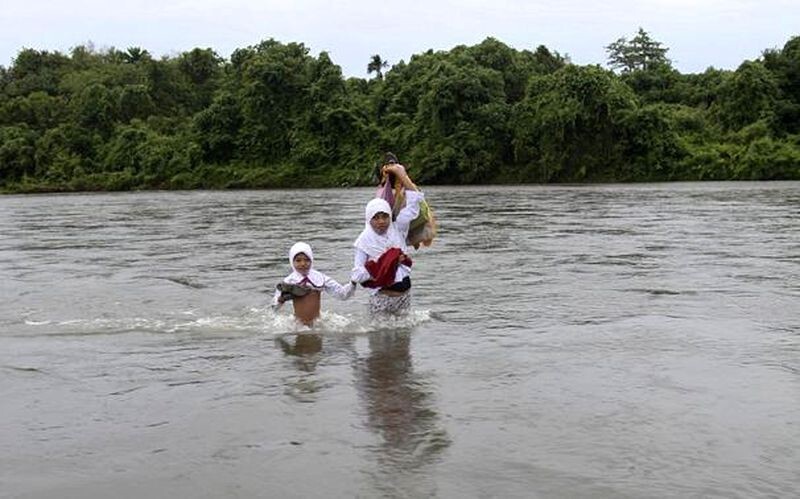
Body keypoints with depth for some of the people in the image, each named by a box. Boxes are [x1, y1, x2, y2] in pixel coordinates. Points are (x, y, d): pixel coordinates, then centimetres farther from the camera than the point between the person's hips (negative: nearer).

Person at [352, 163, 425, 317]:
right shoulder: (365, 241, -6)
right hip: (381, 296, -3)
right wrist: (386, 263, -14)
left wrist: (400, 173, 0)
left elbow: (414, 199, 0)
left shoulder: (397, 229, 2)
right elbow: (356, 275, -15)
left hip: (404, 293, 3)